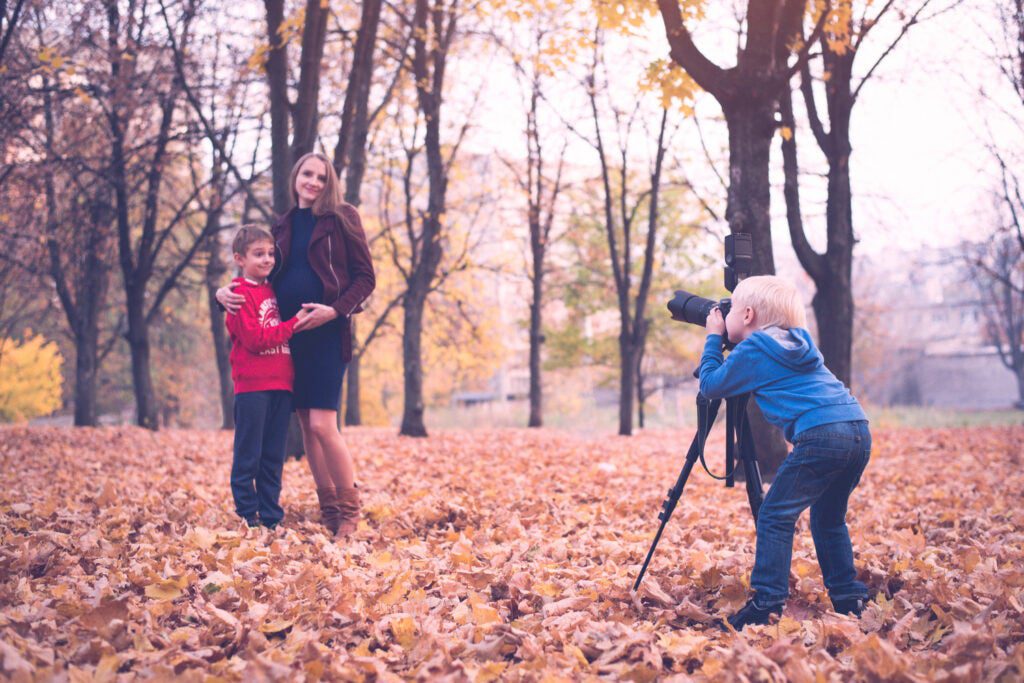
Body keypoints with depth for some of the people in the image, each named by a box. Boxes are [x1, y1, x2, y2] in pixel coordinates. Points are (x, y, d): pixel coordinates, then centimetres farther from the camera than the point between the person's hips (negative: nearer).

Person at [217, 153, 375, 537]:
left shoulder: (342, 218, 2)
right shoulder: (283, 227, 15)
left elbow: (365, 277, -2)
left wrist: (335, 310, -17)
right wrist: (226, 293, 1)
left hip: (326, 333, -5)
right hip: (288, 334, 5)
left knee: (322, 425, -14)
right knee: (306, 426, 4)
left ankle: (350, 513, -2)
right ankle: (328, 513, 12)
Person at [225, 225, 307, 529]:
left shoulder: (274, 292, 17)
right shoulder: (240, 294, -6)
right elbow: (255, 339, -15)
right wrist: (293, 324, -15)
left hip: (281, 386, 7)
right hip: (252, 387, -7)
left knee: (273, 458, 11)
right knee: (248, 456, 0)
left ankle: (271, 517, 17)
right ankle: (246, 516, 7)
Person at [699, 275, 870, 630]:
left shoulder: (753, 349, 3)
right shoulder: (799, 340, 25)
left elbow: (710, 385, 11)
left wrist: (713, 338, 21)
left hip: (820, 437, -8)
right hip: (859, 430, 8)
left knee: (775, 515, -2)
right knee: (828, 517, 22)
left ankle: (766, 604, -7)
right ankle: (848, 598, 22)